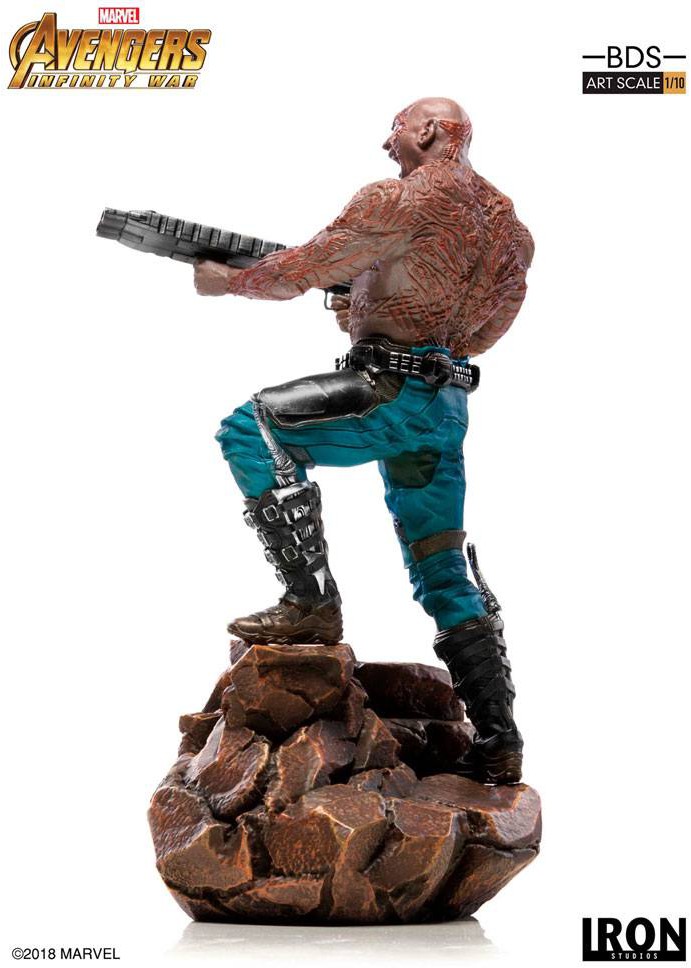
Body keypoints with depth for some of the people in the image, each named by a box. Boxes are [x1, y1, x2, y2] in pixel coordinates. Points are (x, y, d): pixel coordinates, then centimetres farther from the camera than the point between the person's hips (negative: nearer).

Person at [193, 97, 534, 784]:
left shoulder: (401, 199, -6)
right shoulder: (500, 215, 20)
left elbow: (309, 267, -5)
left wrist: (227, 280, 11)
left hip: (394, 391, -9)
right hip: (448, 401, 9)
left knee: (250, 430, -9)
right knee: (443, 574, 11)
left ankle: (312, 601, -17)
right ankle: (497, 745, 11)